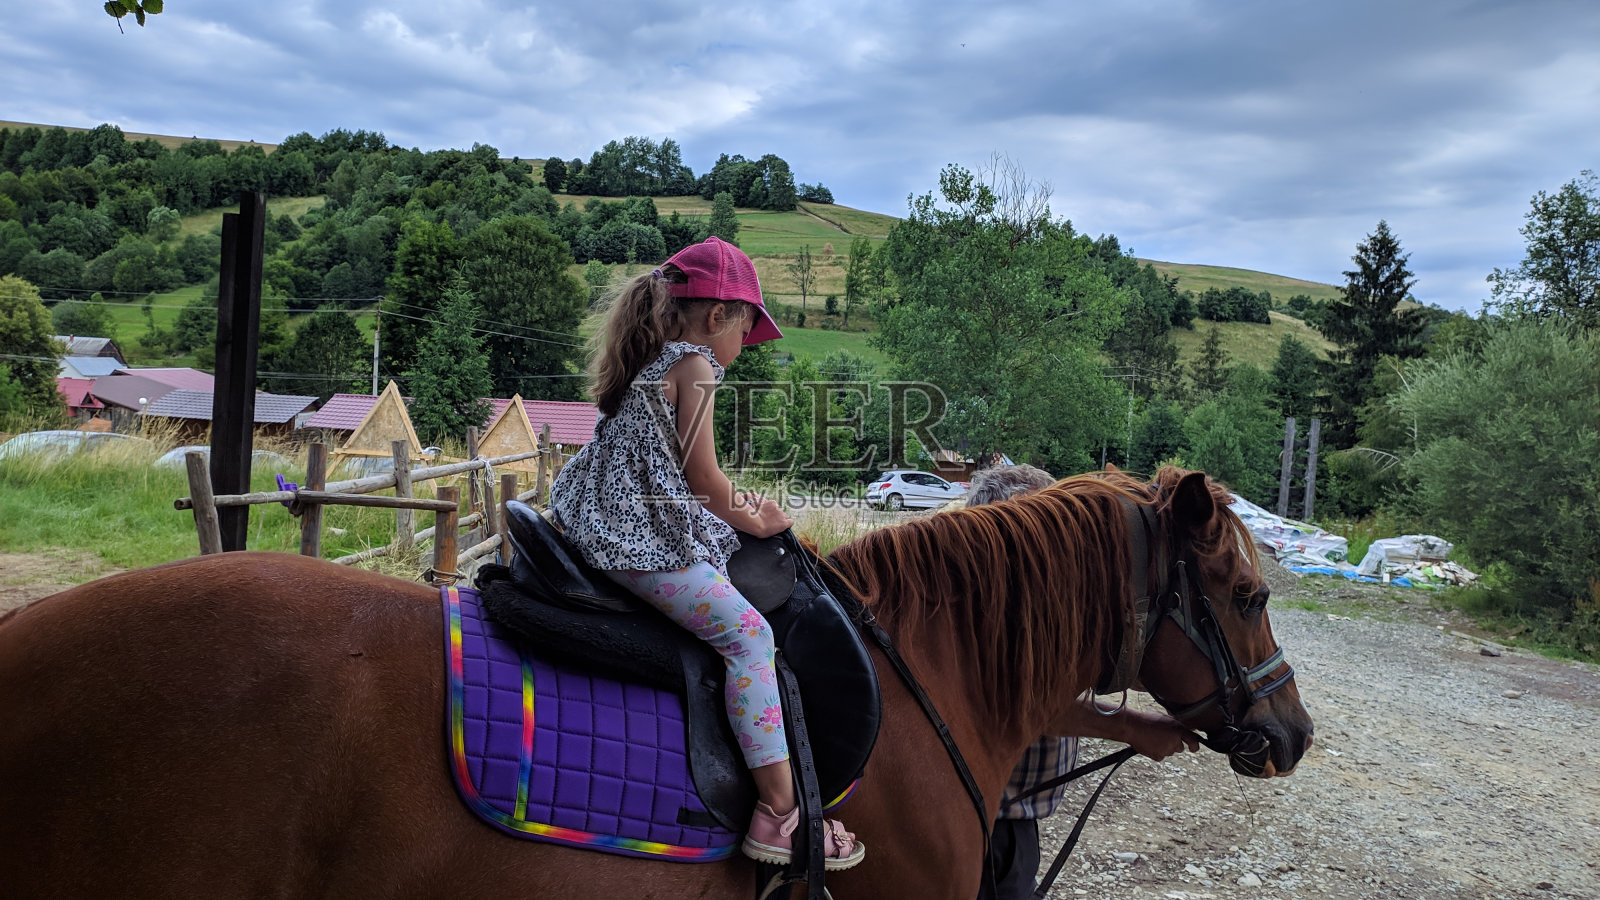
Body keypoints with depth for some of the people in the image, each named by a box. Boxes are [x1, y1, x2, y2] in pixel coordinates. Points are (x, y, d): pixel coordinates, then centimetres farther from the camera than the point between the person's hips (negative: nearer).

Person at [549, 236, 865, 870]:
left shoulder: (645, 363, 20)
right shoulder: (694, 364, -8)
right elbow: (700, 475, -12)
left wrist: (732, 508, 24)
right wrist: (751, 522, 5)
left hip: (602, 530, 11)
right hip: (647, 540, -11)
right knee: (748, 632, -12)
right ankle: (779, 811, -16)